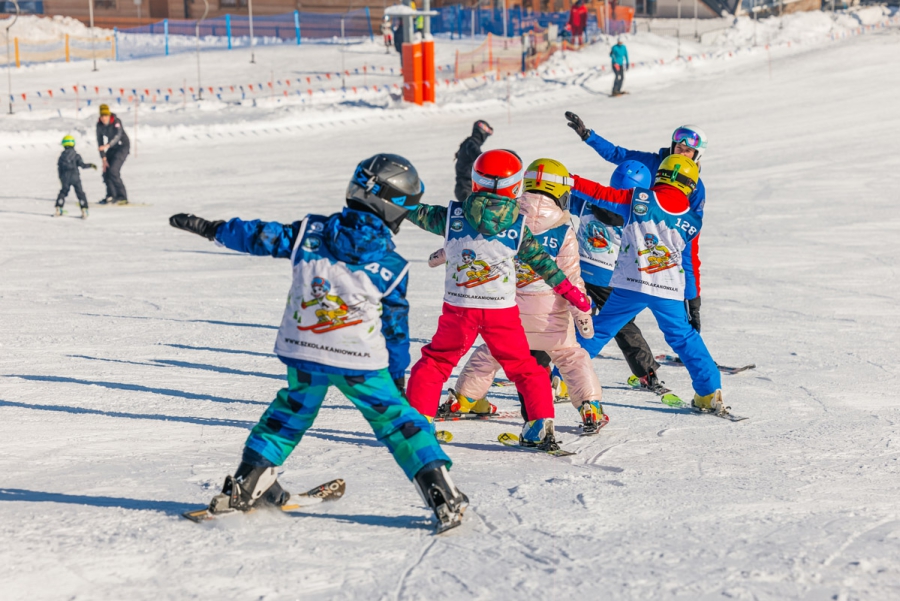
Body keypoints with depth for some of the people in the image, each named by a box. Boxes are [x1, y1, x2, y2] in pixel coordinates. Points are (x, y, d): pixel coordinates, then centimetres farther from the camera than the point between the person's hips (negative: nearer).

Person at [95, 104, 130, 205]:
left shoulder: (116, 122, -23)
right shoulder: (99, 125, -7)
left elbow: (118, 136, -39)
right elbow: (100, 141, -3)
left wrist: (107, 145, -55)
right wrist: (103, 158, -9)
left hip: (122, 146, -6)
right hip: (112, 148, 6)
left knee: (113, 171, -20)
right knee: (106, 172, 3)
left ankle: (122, 197, -15)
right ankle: (111, 196, 20)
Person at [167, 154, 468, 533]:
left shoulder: (310, 233, -4)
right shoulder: (391, 266, -7)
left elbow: (261, 236, 5)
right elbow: (395, 328, 0)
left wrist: (211, 228, 20)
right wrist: (398, 374, 12)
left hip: (303, 352, 3)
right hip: (361, 363, -3)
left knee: (292, 410, 25)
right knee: (394, 419, 6)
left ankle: (247, 484, 25)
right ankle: (443, 494, -1)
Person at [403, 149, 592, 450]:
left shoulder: (452, 215, -4)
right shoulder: (518, 225, -4)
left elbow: (418, 213, 9)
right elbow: (541, 260, 1)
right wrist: (569, 290, 12)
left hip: (458, 307, 0)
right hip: (502, 310, 0)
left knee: (436, 361, 16)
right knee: (524, 367, 13)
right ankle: (541, 424, 8)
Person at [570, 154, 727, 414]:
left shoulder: (637, 199, -3)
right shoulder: (692, 221, 4)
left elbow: (600, 194, -1)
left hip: (630, 286, -1)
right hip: (669, 292, 1)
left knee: (598, 331, 10)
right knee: (684, 337, 17)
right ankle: (710, 392, 17)